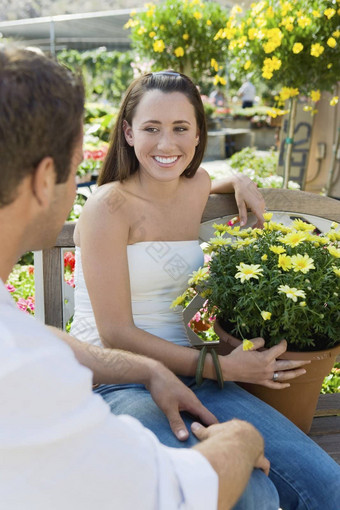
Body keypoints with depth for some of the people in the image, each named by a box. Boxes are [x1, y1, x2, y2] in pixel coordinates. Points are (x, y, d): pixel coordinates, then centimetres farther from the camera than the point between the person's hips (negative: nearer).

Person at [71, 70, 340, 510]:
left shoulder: (197, 188, 7)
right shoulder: (109, 206, -11)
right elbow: (116, 334, -14)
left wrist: (240, 183, 14)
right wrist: (223, 367, -17)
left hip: (186, 372, 6)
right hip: (116, 383, -5)